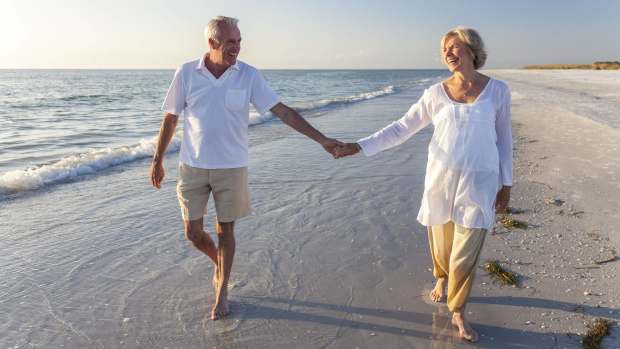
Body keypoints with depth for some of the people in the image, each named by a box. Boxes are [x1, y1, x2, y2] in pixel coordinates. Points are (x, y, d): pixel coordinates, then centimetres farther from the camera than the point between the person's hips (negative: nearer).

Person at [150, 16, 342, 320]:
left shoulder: (248, 76, -7)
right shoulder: (186, 73, -5)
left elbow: (283, 111, -8)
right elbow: (170, 119, 3)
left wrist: (322, 139, -12)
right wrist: (157, 161, 7)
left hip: (231, 167, -1)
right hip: (192, 167, 1)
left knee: (225, 231, 8)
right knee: (193, 232, 7)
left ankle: (222, 291, 28)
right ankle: (219, 263, 40)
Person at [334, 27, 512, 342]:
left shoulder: (498, 90, -1)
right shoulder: (436, 93, 0)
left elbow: (503, 139, 6)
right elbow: (402, 129, 1)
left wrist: (506, 183, 4)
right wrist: (359, 146, -6)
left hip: (479, 182, -1)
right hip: (441, 177, 1)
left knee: (466, 253, -4)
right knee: (441, 242, 15)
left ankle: (458, 313, 17)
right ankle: (442, 278, 49)